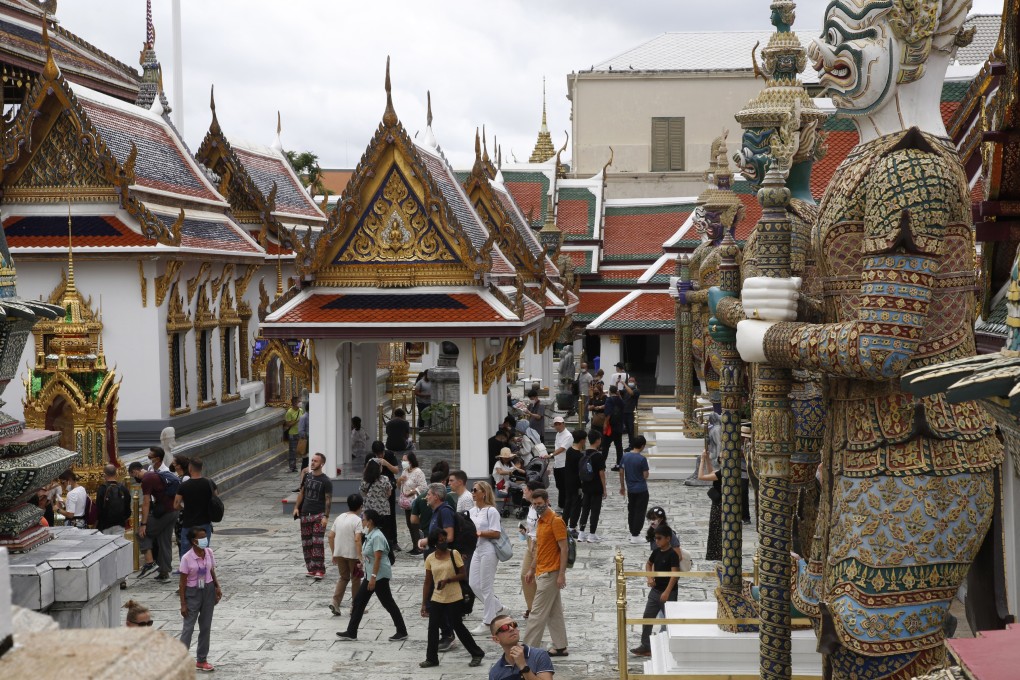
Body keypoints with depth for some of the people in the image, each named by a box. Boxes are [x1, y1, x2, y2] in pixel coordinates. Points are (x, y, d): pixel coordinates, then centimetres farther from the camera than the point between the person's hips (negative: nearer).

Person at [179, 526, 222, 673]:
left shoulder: (209, 552, -3)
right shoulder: (187, 558, -17)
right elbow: (183, 582, -12)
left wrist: (217, 587, -2)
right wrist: (183, 604, -12)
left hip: (208, 591, 5)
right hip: (193, 593, -5)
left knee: (206, 627, 10)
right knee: (188, 627, -2)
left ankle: (201, 660, 20)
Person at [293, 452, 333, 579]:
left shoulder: (326, 481, -8)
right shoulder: (307, 476, 9)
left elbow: (328, 500, -9)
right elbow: (301, 492, 18)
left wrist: (326, 516, -16)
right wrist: (296, 507, 7)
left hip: (319, 515, -6)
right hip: (305, 514, 6)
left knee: (317, 543, -13)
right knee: (306, 543, 7)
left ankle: (320, 570, -12)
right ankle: (311, 569, 15)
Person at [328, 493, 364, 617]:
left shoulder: (339, 517, 6)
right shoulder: (357, 520, -13)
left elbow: (331, 536, 6)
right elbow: (357, 539, -22)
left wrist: (333, 553, 15)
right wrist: (360, 558, -20)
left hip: (339, 554, 5)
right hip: (352, 554, -5)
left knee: (344, 577, 19)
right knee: (356, 579, 10)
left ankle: (335, 602, 2)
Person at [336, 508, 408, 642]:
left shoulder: (377, 536, -19)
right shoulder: (370, 535, 11)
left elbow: (377, 558, -24)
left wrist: (373, 577, -25)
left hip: (380, 576, -10)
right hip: (371, 575, 10)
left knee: (388, 603, -1)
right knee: (359, 600, 9)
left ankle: (402, 632, 9)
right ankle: (351, 632, 14)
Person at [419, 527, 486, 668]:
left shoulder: (454, 554, -8)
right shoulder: (430, 559, 0)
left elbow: (463, 574, -7)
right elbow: (427, 582, 6)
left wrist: (447, 580, -21)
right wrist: (424, 603, 5)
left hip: (454, 598, -3)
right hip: (436, 599, 3)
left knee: (458, 626, 2)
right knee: (433, 628, 4)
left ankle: (477, 654, 16)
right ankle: (431, 658, 17)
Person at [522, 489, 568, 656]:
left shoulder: (556, 521, -14)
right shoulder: (541, 521, 13)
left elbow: (564, 549, -16)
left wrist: (562, 574, -20)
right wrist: (532, 570, 19)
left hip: (550, 573, -9)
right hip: (542, 573, 9)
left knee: (538, 612, -6)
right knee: (554, 612, 11)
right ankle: (560, 647, 16)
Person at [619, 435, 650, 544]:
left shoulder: (625, 456, -2)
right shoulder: (642, 459, -18)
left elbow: (621, 472, 4)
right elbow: (646, 476, -15)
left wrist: (622, 486, 15)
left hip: (630, 489, 6)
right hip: (641, 490, -6)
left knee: (631, 511, 16)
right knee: (640, 512, 2)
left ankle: (633, 533, 23)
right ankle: (635, 536, 2)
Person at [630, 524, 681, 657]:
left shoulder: (672, 554, -18)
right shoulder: (656, 551, 5)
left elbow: (675, 574, -25)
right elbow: (648, 564, 22)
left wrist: (667, 592, -30)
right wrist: (650, 577, 3)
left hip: (669, 593, -8)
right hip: (655, 590, 8)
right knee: (647, 617, 9)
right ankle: (645, 647, 17)